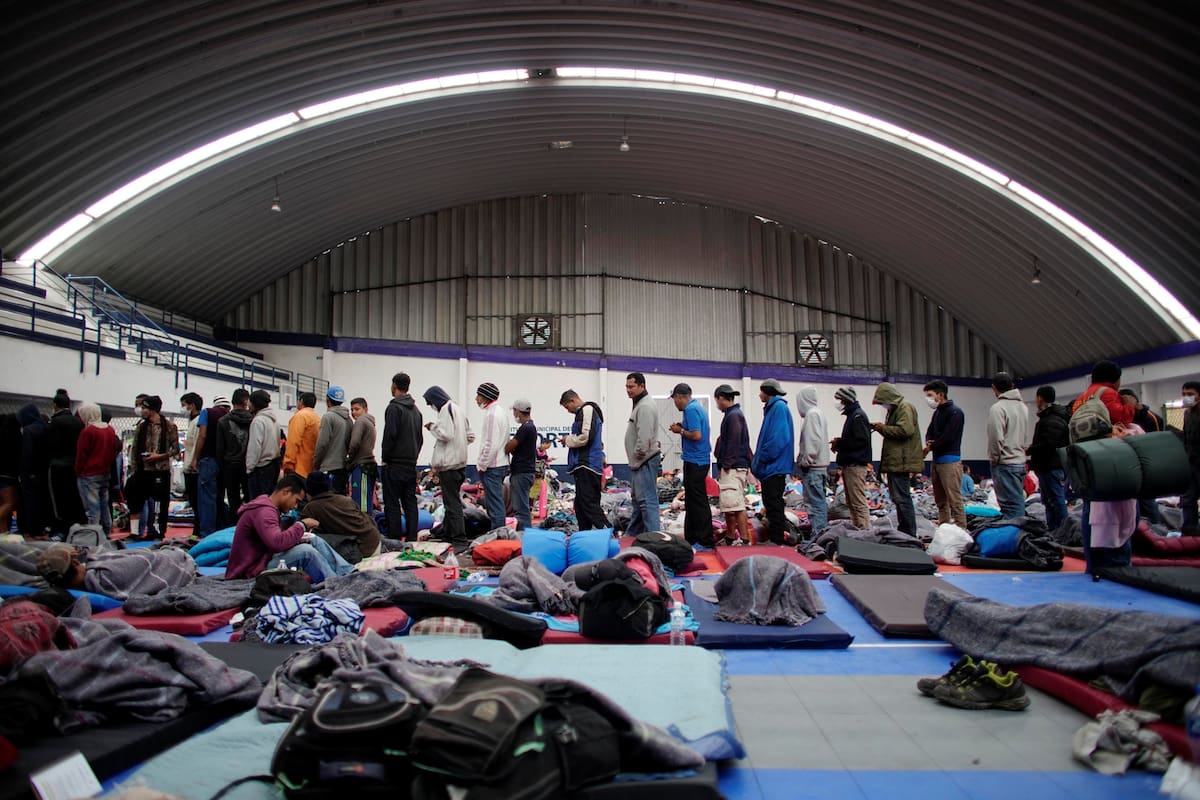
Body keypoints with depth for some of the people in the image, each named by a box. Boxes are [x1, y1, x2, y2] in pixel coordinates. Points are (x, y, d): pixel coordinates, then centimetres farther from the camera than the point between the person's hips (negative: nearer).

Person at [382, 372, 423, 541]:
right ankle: (412, 538, 10)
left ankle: (395, 538, -4)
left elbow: (390, 434, -17)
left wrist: (385, 457, -6)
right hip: (411, 464, 8)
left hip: (395, 465, -7)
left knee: (392, 503, -3)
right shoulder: (416, 410, 15)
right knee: (410, 502, 9)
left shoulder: (394, 407, -11)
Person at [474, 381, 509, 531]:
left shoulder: (492, 414, -16)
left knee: (495, 503, -5)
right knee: (496, 502, 16)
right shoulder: (499, 410, 15)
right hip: (500, 464, 10)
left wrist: (482, 465, -12)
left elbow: (491, 445, -22)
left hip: (492, 467, -10)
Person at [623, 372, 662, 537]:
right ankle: (632, 534, 29)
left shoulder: (645, 406, -17)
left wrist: (638, 456, -14)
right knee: (638, 498, 18)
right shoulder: (640, 403, 17)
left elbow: (644, 437, -25)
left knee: (646, 500, -12)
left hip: (644, 461, -11)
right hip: (641, 462, 11)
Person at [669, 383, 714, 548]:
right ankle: (691, 538, 22)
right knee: (692, 501, 15)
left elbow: (697, 435, -23)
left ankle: (705, 541, -1)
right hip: (700, 460, 10)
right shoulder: (697, 407, 15)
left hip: (695, 461, -10)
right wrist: (683, 428, 9)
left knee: (698, 502, -6)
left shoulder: (691, 409, -16)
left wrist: (681, 431, -9)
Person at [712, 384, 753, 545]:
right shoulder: (732, 414, 20)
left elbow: (733, 442, -18)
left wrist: (726, 465, -18)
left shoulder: (734, 415, -11)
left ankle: (745, 540, -12)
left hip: (733, 468, -10)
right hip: (730, 468, 10)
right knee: (728, 506, 14)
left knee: (736, 506, -12)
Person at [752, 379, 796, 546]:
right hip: (770, 467, 10)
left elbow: (778, 438, -22)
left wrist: (761, 458, -16)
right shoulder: (772, 408, 17)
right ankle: (781, 535, 21)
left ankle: (778, 538, -2)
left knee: (774, 505, -6)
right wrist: (758, 460, 14)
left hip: (775, 467, -10)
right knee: (771, 503, 14)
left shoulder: (779, 407, -12)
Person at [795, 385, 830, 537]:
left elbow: (814, 440, -20)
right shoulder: (818, 412, 17)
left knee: (815, 502, -9)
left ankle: (818, 534, -9)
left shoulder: (811, 414, -12)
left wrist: (806, 461, -15)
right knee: (819, 501, 13)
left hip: (812, 467, -10)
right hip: (820, 465, 10)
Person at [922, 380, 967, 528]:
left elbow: (948, 437, -16)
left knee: (955, 500, -11)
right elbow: (929, 432, 16)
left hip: (950, 460, -9)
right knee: (940, 501, 12)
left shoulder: (955, 412, -10)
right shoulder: (937, 412, 18)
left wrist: (930, 447, -5)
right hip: (937, 460, 9)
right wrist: (929, 443, -6)